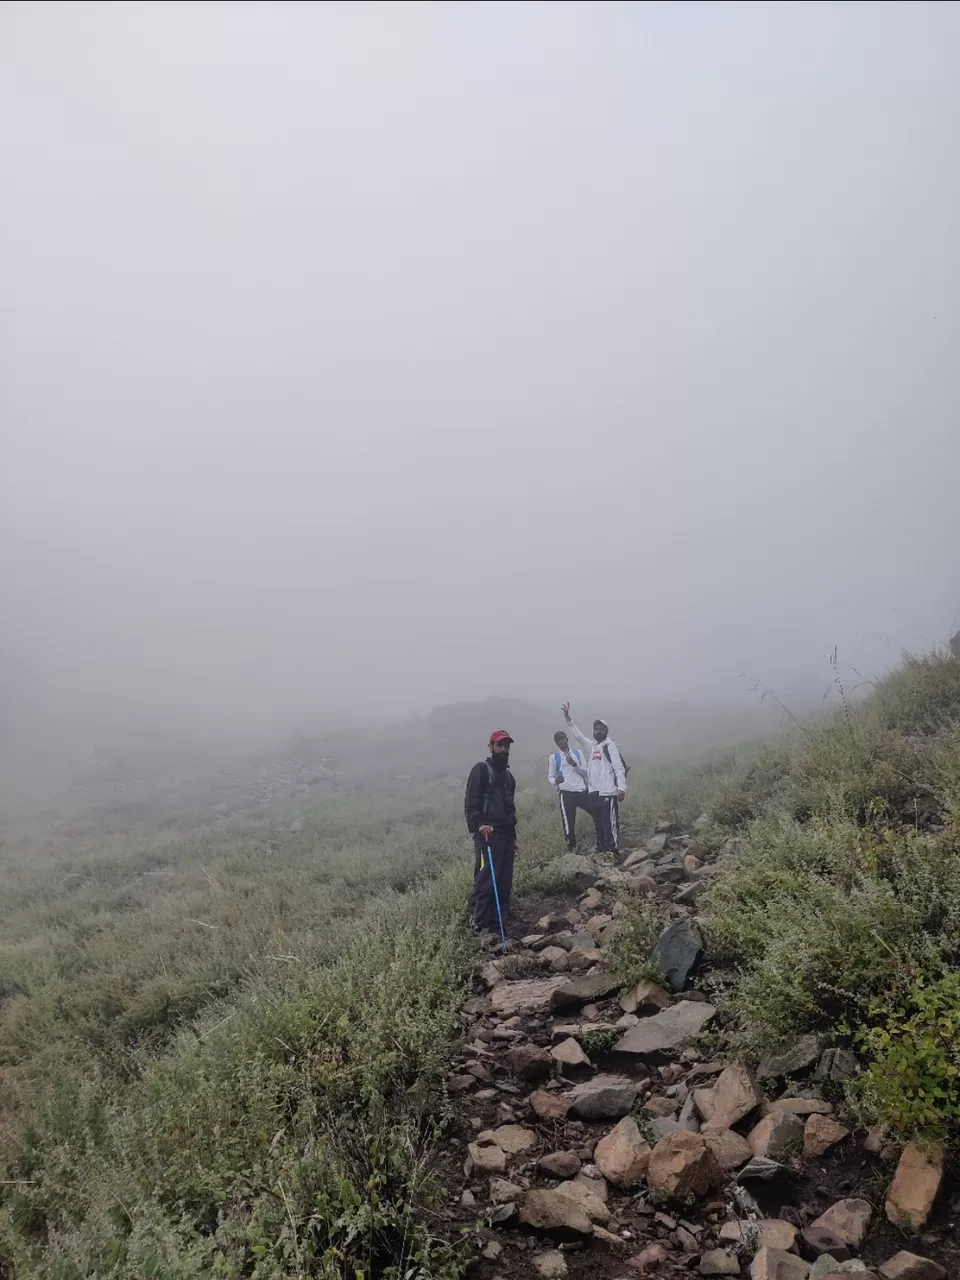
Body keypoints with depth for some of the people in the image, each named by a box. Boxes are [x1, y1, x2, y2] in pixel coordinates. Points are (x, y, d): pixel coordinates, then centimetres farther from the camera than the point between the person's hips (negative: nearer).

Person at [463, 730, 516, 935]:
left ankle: (500, 922, 11)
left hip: (507, 834, 8)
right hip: (488, 834, -8)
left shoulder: (508, 775, 23)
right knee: (485, 880, -11)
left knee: (504, 882, 5)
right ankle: (479, 924, -7)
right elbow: (470, 802, -10)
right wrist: (478, 825, -23)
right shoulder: (481, 769, -2)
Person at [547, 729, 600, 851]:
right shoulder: (554, 757, 6)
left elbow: (586, 772, 6)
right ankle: (571, 848, 7)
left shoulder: (578, 752, 11)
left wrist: (575, 764, -11)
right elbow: (550, 777, 6)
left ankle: (601, 843, 18)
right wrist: (555, 781, -18)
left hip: (583, 791, 3)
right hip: (566, 793, -2)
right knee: (569, 823, -4)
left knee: (597, 814, 3)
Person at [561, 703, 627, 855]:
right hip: (594, 791, 8)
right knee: (599, 823, 12)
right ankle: (601, 850, 19)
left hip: (608, 791, -8)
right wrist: (567, 718, 22)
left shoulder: (611, 745, -5)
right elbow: (578, 735, 26)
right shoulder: (591, 745, 16)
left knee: (610, 823, -9)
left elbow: (619, 768, -12)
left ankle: (613, 851, -8)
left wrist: (622, 788, -22)